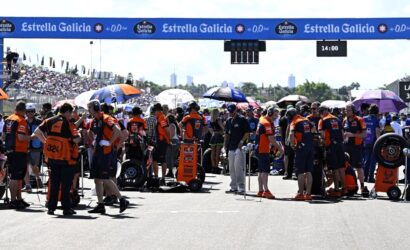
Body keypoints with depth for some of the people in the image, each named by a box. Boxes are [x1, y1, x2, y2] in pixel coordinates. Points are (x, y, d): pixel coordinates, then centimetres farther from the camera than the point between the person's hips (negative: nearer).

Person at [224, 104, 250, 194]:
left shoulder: (242, 119, -5)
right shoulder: (229, 121, 17)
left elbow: (247, 132, -8)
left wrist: (242, 141, -17)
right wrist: (225, 144, 14)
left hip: (239, 147, -8)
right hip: (231, 147, 8)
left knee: (239, 167, -13)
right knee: (232, 168, 10)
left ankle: (241, 187, -11)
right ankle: (234, 187, 18)